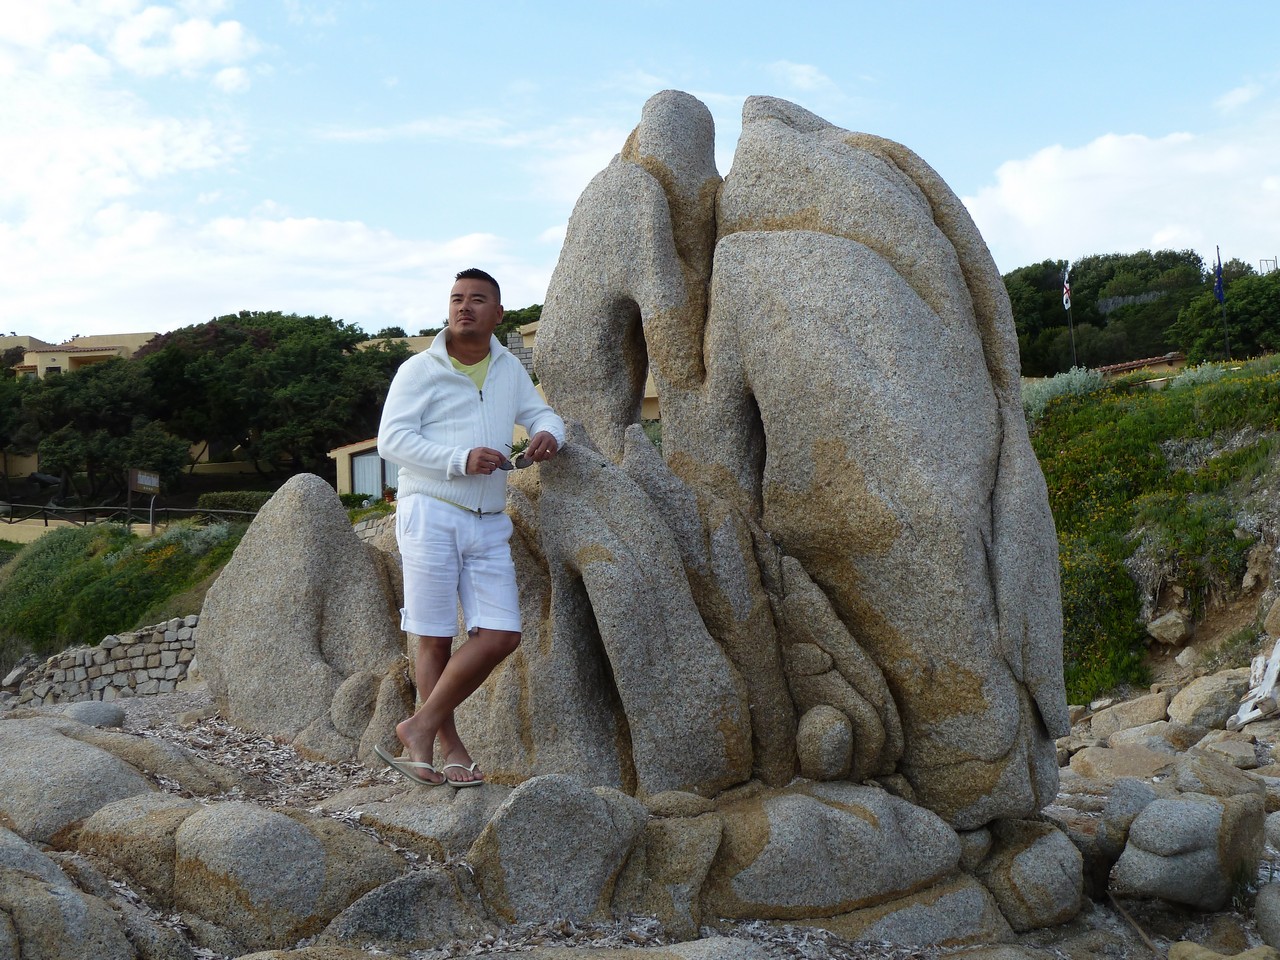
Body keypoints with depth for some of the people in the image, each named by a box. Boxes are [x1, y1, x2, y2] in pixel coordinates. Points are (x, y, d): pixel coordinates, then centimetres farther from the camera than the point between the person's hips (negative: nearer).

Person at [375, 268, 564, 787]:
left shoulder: (509, 368, 14)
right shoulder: (419, 370, -1)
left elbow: (541, 413, 22)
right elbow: (391, 439, -9)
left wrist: (548, 433, -4)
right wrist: (459, 460, -19)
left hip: (489, 524, 5)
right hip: (431, 514, -5)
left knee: (501, 635, -5)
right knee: (435, 639, -2)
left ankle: (421, 726, 6)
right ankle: (449, 748, 10)